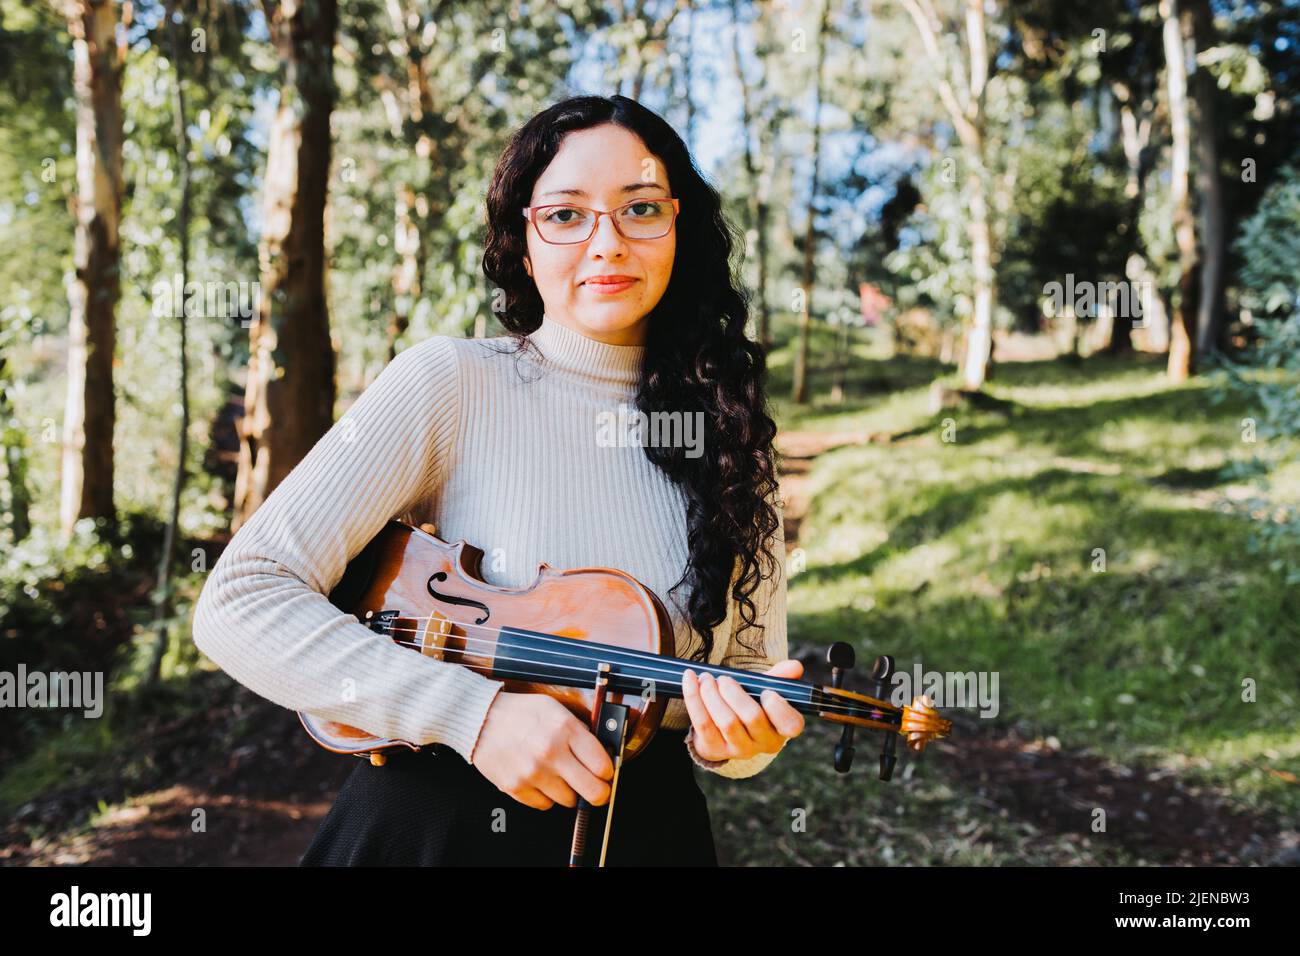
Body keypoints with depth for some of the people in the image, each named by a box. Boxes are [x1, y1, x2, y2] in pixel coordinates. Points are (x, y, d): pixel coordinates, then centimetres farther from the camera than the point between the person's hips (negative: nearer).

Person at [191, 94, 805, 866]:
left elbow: (756, 670, 5)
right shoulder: (451, 383, -11)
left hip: (648, 831, 3)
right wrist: (474, 711, -25)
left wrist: (734, 738, -17)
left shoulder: (730, 433, 0)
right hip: (434, 823, -2)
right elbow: (238, 602, -17)